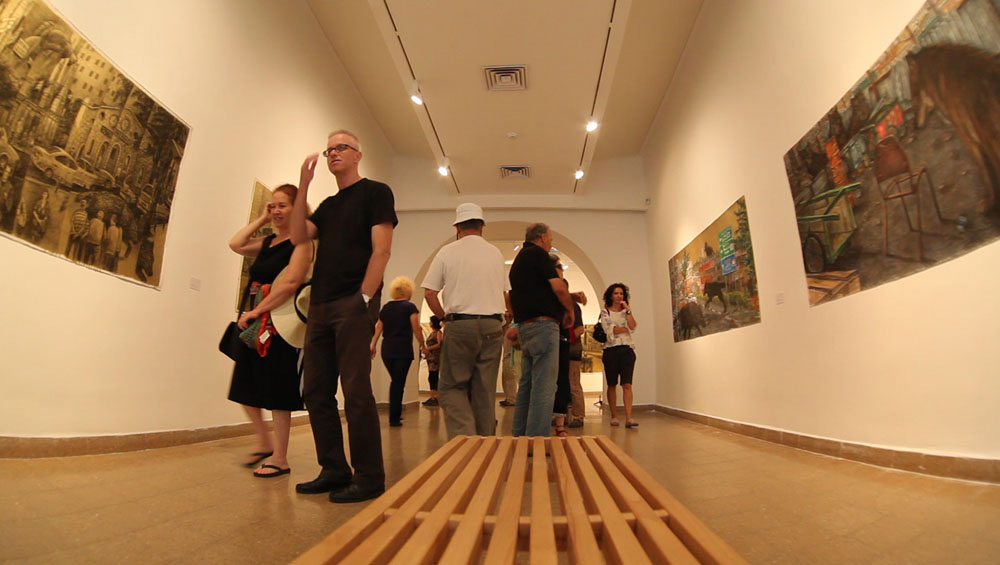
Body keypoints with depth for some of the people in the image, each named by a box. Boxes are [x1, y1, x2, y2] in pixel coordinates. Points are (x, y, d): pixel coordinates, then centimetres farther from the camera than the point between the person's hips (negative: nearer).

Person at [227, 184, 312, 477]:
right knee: (246, 387, 14)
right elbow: (236, 244, 11)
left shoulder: (301, 242, -9)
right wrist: (262, 219, 10)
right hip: (256, 324, 8)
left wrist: (256, 311, -18)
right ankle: (265, 443, 32)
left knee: (277, 393, -1)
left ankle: (280, 459, 12)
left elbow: (290, 283, -20)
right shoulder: (268, 242, 15)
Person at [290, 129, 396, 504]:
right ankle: (334, 470, 20)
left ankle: (369, 477, 3)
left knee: (355, 392, -9)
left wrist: (364, 297, -16)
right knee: (316, 392, 8)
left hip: (353, 305, -8)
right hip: (320, 306, 8)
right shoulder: (328, 205, 24)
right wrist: (304, 185, 4)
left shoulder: (375, 192, 4)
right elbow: (298, 235, 8)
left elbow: (381, 249, -7)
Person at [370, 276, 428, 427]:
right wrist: (423, 346, 2)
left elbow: (378, 328, 10)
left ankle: (394, 414, 24)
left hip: (387, 351, 5)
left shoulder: (385, 307, 11)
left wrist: (373, 346, 15)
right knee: (399, 383, 1)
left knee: (395, 382, 18)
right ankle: (394, 418, 3)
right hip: (403, 351, -5)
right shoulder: (409, 307, -3)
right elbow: (416, 329, -7)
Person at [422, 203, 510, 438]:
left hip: (459, 325, -3)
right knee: (485, 391, 9)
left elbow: (429, 293, -1)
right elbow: (506, 294, 17)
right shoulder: (495, 253, 10)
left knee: (451, 386, 6)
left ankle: (465, 437, -10)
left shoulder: (447, 252, 2)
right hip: (492, 326, 3)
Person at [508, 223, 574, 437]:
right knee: (544, 386, -9)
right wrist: (570, 310, 2)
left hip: (524, 325, 10)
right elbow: (558, 287, -13)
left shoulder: (519, 259, 22)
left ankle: (520, 436, 19)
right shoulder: (537, 253, -5)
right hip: (543, 324, -9)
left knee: (526, 385, 13)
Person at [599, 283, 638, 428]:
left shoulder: (627, 311, 14)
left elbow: (633, 326, -5)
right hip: (611, 349, -1)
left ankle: (629, 418, -14)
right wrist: (626, 328, 0)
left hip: (627, 349, 1)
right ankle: (614, 416, 14)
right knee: (612, 385, 4)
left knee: (627, 384, -9)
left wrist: (627, 310, -5)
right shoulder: (605, 312, 6)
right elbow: (609, 330, -8)